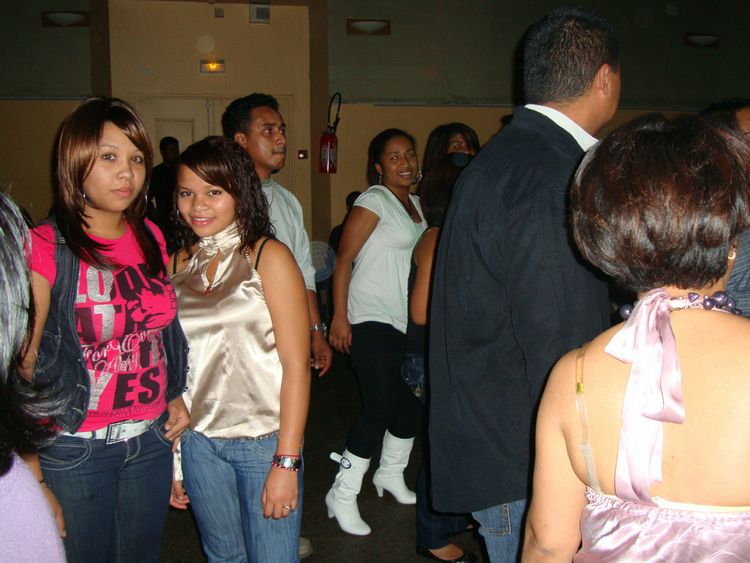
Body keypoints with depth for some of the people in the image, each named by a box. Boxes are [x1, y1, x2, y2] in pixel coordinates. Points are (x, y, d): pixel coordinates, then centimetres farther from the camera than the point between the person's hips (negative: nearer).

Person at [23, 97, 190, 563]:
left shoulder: (152, 239, 3)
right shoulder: (44, 248, -14)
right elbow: (21, 363, -14)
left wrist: (177, 397, 6)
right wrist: (32, 475, -15)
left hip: (152, 437, 5)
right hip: (76, 449, -4)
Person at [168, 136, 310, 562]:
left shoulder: (268, 257, -8)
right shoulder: (179, 263, 5)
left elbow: (297, 364, -11)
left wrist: (287, 461, -15)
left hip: (265, 440, -4)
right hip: (198, 442, 4)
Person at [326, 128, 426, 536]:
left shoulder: (414, 202, 15)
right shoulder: (374, 200, -9)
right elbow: (344, 258, -13)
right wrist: (339, 316, -19)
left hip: (408, 320, 8)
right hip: (372, 319, -8)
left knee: (412, 401, 10)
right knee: (379, 406, -9)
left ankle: (390, 475, 33)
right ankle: (342, 495, 5)